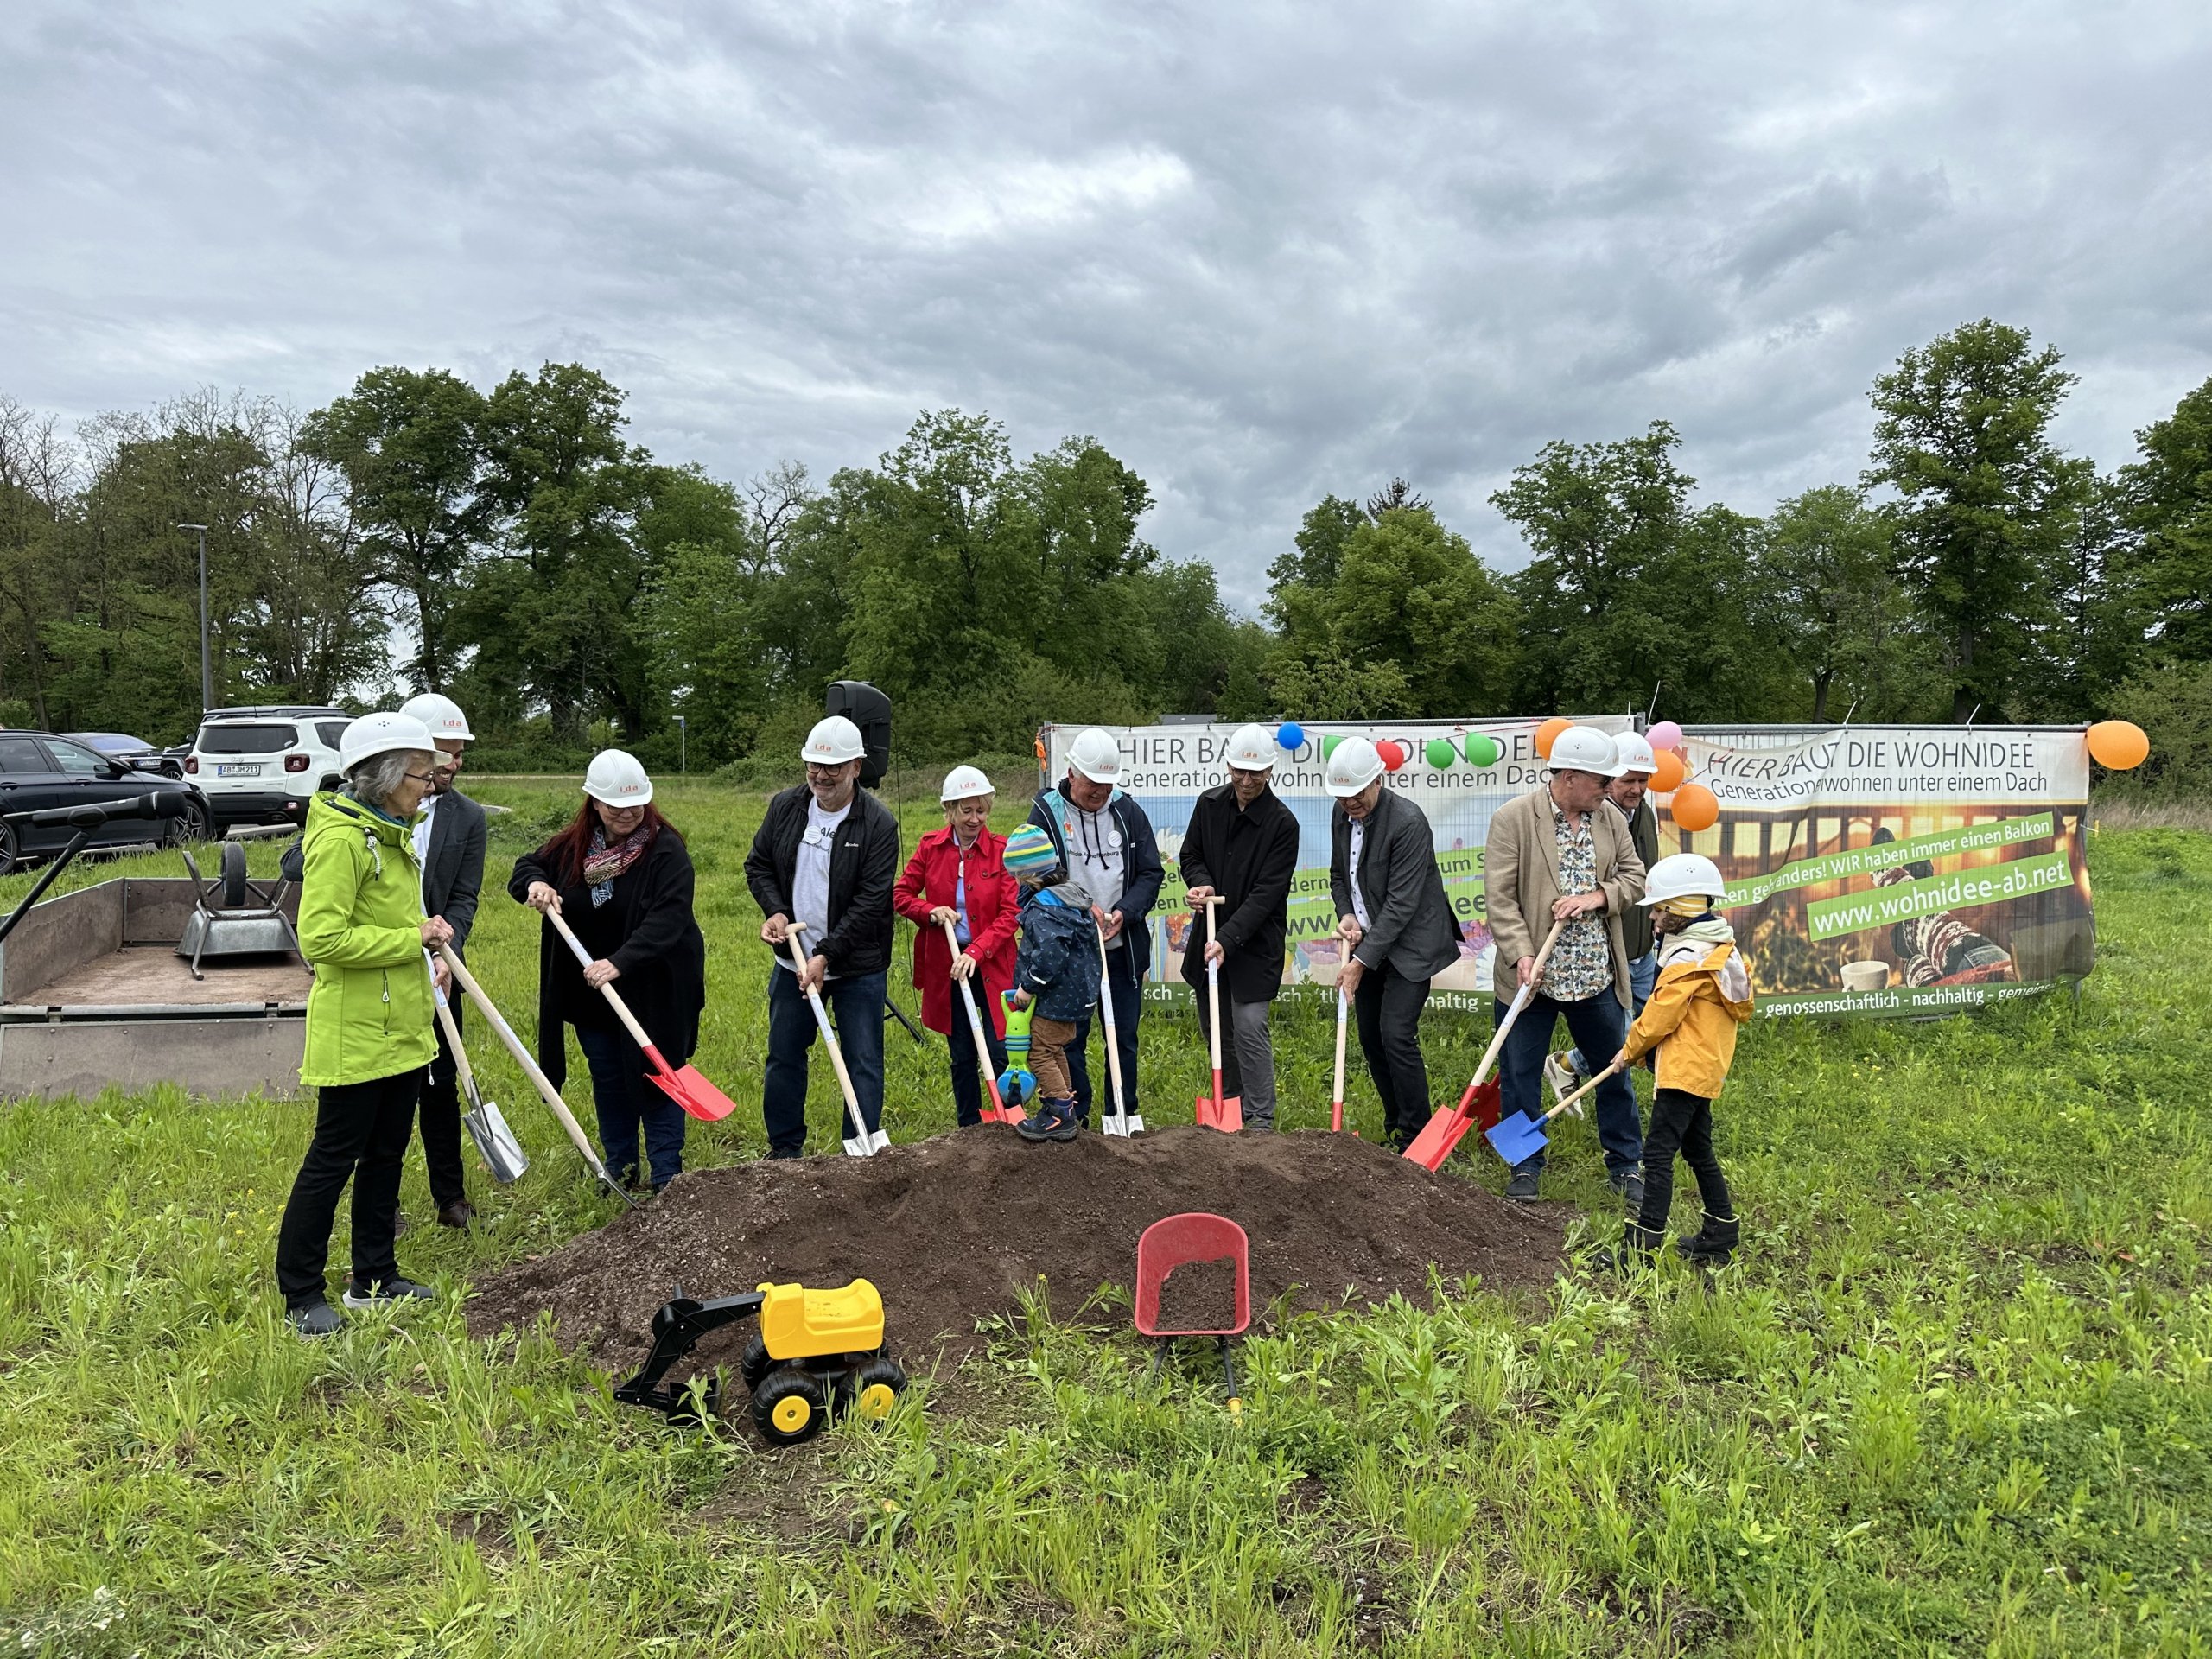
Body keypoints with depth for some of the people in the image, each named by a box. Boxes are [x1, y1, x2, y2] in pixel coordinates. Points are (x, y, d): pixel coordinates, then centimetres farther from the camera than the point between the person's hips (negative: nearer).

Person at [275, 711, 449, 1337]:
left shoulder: (388, 833, 12)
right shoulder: (341, 839, -20)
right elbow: (321, 937, -25)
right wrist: (411, 938, -21)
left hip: (401, 1027, 10)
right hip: (354, 1033, -10)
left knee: (386, 1151, 16)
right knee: (334, 1157, 2)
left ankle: (374, 1278, 28)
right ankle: (301, 1293, 17)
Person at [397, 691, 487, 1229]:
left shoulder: (469, 818, 1)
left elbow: (464, 899, -4)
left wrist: (445, 955, -21)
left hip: (436, 974, 2)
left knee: (441, 1086, 10)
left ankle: (451, 1199, 21)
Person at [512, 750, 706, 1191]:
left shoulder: (666, 850, -17)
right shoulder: (573, 846, 0)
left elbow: (666, 920, -26)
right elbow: (525, 867, 16)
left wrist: (620, 962, -37)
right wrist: (535, 883, -9)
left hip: (653, 993, -5)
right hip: (591, 994, 6)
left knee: (655, 1077, 2)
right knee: (608, 1081, 16)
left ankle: (666, 1177, 13)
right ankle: (619, 1168, 32)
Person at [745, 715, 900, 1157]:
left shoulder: (878, 823, -14)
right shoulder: (785, 807, 0)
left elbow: (870, 902, -17)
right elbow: (758, 865, 11)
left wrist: (826, 955, -21)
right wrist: (774, 911, -8)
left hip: (858, 967, -4)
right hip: (793, 960, 5)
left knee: (863, 1063, 2)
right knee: (784, 1056, 14)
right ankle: (784, 1149, 30)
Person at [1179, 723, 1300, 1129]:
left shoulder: (1283, 823, -14)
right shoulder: (1209, 804, 1)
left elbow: (1266, 893, -17)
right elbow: (1190, 854, 13)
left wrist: (1228, 940, -25)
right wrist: (1202, 882, -11)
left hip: (1255, 942, -5)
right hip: (1210, 933, 5)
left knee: (1249, 1029, -11)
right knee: (1214, 1029, 14)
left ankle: (1260, 1121, 2)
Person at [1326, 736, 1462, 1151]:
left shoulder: (1408, 821, -22)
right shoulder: (1342, 815, 1)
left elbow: (1401, 903, -24)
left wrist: (1361, 962, -24)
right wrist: (1346, 915, -5)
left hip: (1409, 944, -7)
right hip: (1369, 942, 8)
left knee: (1396, 1036, -13)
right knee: (1370, 1039, 10)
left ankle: (1415, 1138, 2)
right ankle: (1395, 1127, 25)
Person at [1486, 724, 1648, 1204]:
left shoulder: (1612, 819, 5)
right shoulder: (1513, 818, -10)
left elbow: (1634, 879, 10)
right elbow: (1500, 897, -12)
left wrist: (1596, 897, -11)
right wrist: (1522, 954, -22)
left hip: (1597, 976, 4)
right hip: (1531, 975, -3)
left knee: (1615, 1072, 13)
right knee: (1520, 1075, 7)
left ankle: (1626, 1165, 31)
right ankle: (1526, 1167, 24)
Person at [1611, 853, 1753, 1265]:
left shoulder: (1687, 961, -19)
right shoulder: (1722, 949, 12)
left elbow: (1659, 1017, -17)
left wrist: (1630, 1050, 1)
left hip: (1685, 1071, -10)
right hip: (1707, 1067, 10)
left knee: (1658, 1152, -9)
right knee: (1698, 1151, 19)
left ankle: (1646, 1241, -9)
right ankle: (1722, 1234, 27)